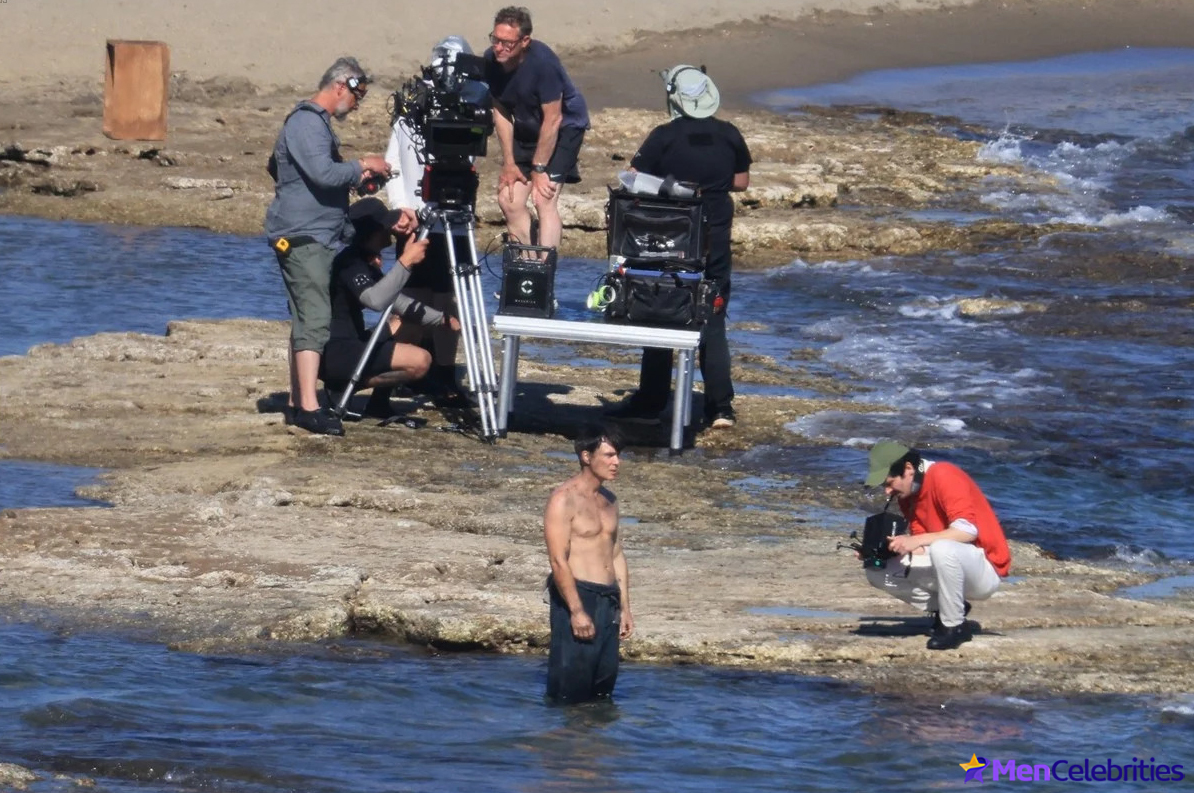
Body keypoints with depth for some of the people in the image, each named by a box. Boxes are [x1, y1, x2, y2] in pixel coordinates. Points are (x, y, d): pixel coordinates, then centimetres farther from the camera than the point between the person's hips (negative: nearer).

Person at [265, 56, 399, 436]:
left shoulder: (318, 122, 20)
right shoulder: (306, 123, -14)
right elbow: (323, 173, -25)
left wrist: (356, 176, 15)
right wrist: (362, 166, -11)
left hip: (319, 238, 11)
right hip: (303, 237, -11)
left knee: (306, 319, 13)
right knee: (314, 319, -17)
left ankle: (298, 401, 17)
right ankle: (309, 407, -24)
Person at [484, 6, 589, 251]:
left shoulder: (542, 62, -32)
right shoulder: (490, 61, -15)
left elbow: (552, 120, -26)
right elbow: (501, 111, -3)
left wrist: (539, 169, -21)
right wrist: (509, 163, -4)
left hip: (564, 127, -7)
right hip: (527, 128, 7)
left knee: (544, 201, -20)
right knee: (508, 200, 0)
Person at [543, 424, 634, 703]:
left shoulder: (608, 500, 15)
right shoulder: (564, 500, -10)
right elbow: (559, 560, -16)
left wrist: (624, 607, 15)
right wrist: (577, 611, -21)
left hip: (607, 600, 8)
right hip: (576, 595, -8)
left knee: (603, 684, 9)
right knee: (569, 689, -6)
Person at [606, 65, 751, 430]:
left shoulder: (664, 137, -13)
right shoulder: (729, 137, -2)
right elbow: (742, 182, 11)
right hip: (716, 240, 3)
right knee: (713, 323, 9)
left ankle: (650, 402, 11)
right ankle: (720, 405, 3)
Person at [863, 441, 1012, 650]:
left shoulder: (944, 476, -19)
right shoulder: (906, 493, 5)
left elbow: (968, 530, -30)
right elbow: (922, 549, 3)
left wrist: (916, 541, -30)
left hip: (985, 570, -8)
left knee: (942, 549, -40)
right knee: (877, 572, -3)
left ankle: (955, 626, -18)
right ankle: (945, 608, 5)